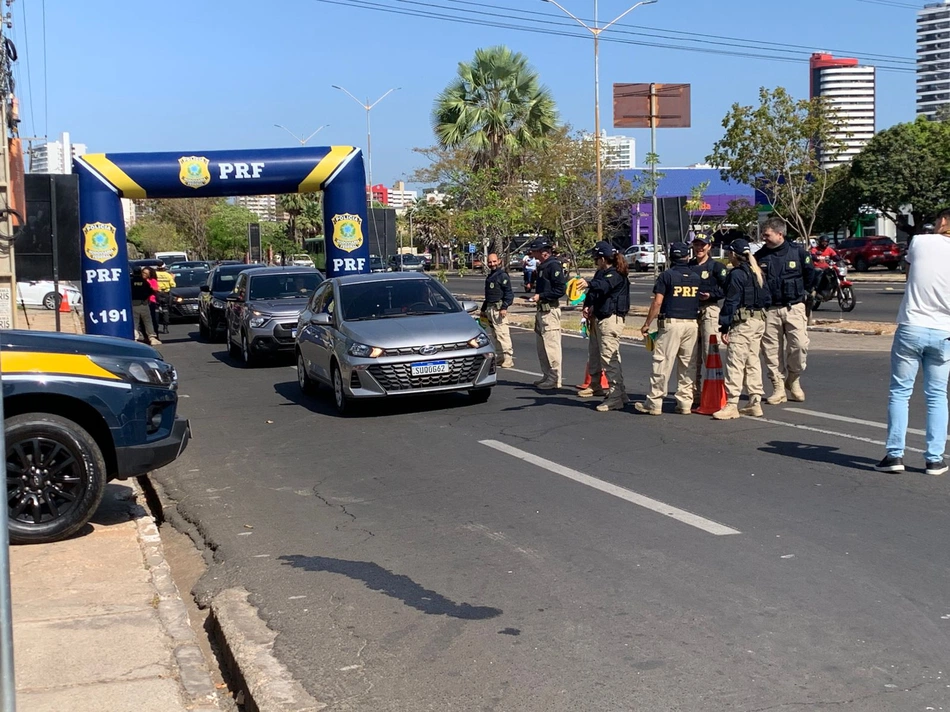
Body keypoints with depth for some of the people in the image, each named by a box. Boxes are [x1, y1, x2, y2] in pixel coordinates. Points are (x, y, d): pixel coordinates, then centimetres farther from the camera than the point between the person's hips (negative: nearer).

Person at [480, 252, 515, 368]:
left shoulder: (503, 276, -8)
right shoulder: (489, 276, 20)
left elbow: (509, 293, -14)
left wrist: (504, 307, -22)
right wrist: (483, 309, 30)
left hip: (498, 309, -9)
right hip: (490, 309, 9)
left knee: (502, 334, -12)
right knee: (493, 335, 11)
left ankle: (508, 359, -13)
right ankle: (499, 357, 17)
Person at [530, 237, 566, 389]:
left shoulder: (554, 266, -13)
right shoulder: (542, 266, 16)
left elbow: (560, 289, -19)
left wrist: (541, 296, -18)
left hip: (550, 310, -10)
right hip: (542, 310, 10)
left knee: (551, 346, -8)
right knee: (542, 347, 15)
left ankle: (554, 379, -4)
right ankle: (547, 376, 23)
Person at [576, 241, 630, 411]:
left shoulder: (615, 275, -14)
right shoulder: (601, 273, 17)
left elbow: (604, 286, -35)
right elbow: (593, 292, 16)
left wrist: (588, 283, -53)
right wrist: (588, 306, -3)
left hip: (611, 319, -10)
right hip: (601, 318, 10)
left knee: (609, 357, -12)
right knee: (613, 357, 16)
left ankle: (615, 398, -9)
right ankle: (619, 393, 25)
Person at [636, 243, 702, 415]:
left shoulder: (667, 276, -4)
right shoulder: (696, 277, 11)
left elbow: (657, 302, -8)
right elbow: (701, 303, 13)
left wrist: (647, 324, -2)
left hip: (671, 323, -4)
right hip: (692, 323, 4)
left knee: (662, 363, -3)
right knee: (688, 365, 9)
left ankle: (654, 403, -2)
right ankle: (685, 403, 10)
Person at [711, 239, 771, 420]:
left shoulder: (736, 274, -12)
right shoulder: (757, 273, 14)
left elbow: (731, 302, -14)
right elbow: (766, 298, 16)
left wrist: (724, 327, -13)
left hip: (742, 323, -9)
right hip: (759, 320, 9)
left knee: (735, 363, -8)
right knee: (753, 362, 13)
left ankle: (732, 405, -9)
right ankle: (755, 403, 15)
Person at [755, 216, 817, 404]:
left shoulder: (798, 252, -2)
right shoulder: (760, 256, 3)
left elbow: (810, 274, 11)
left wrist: (804, 293, 12)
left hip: (794, 307, -2)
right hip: (769, 310, 2)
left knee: (799, 345, -10)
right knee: (771, 350, 1)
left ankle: (793, 380, 14)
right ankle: (778, 387, 11)